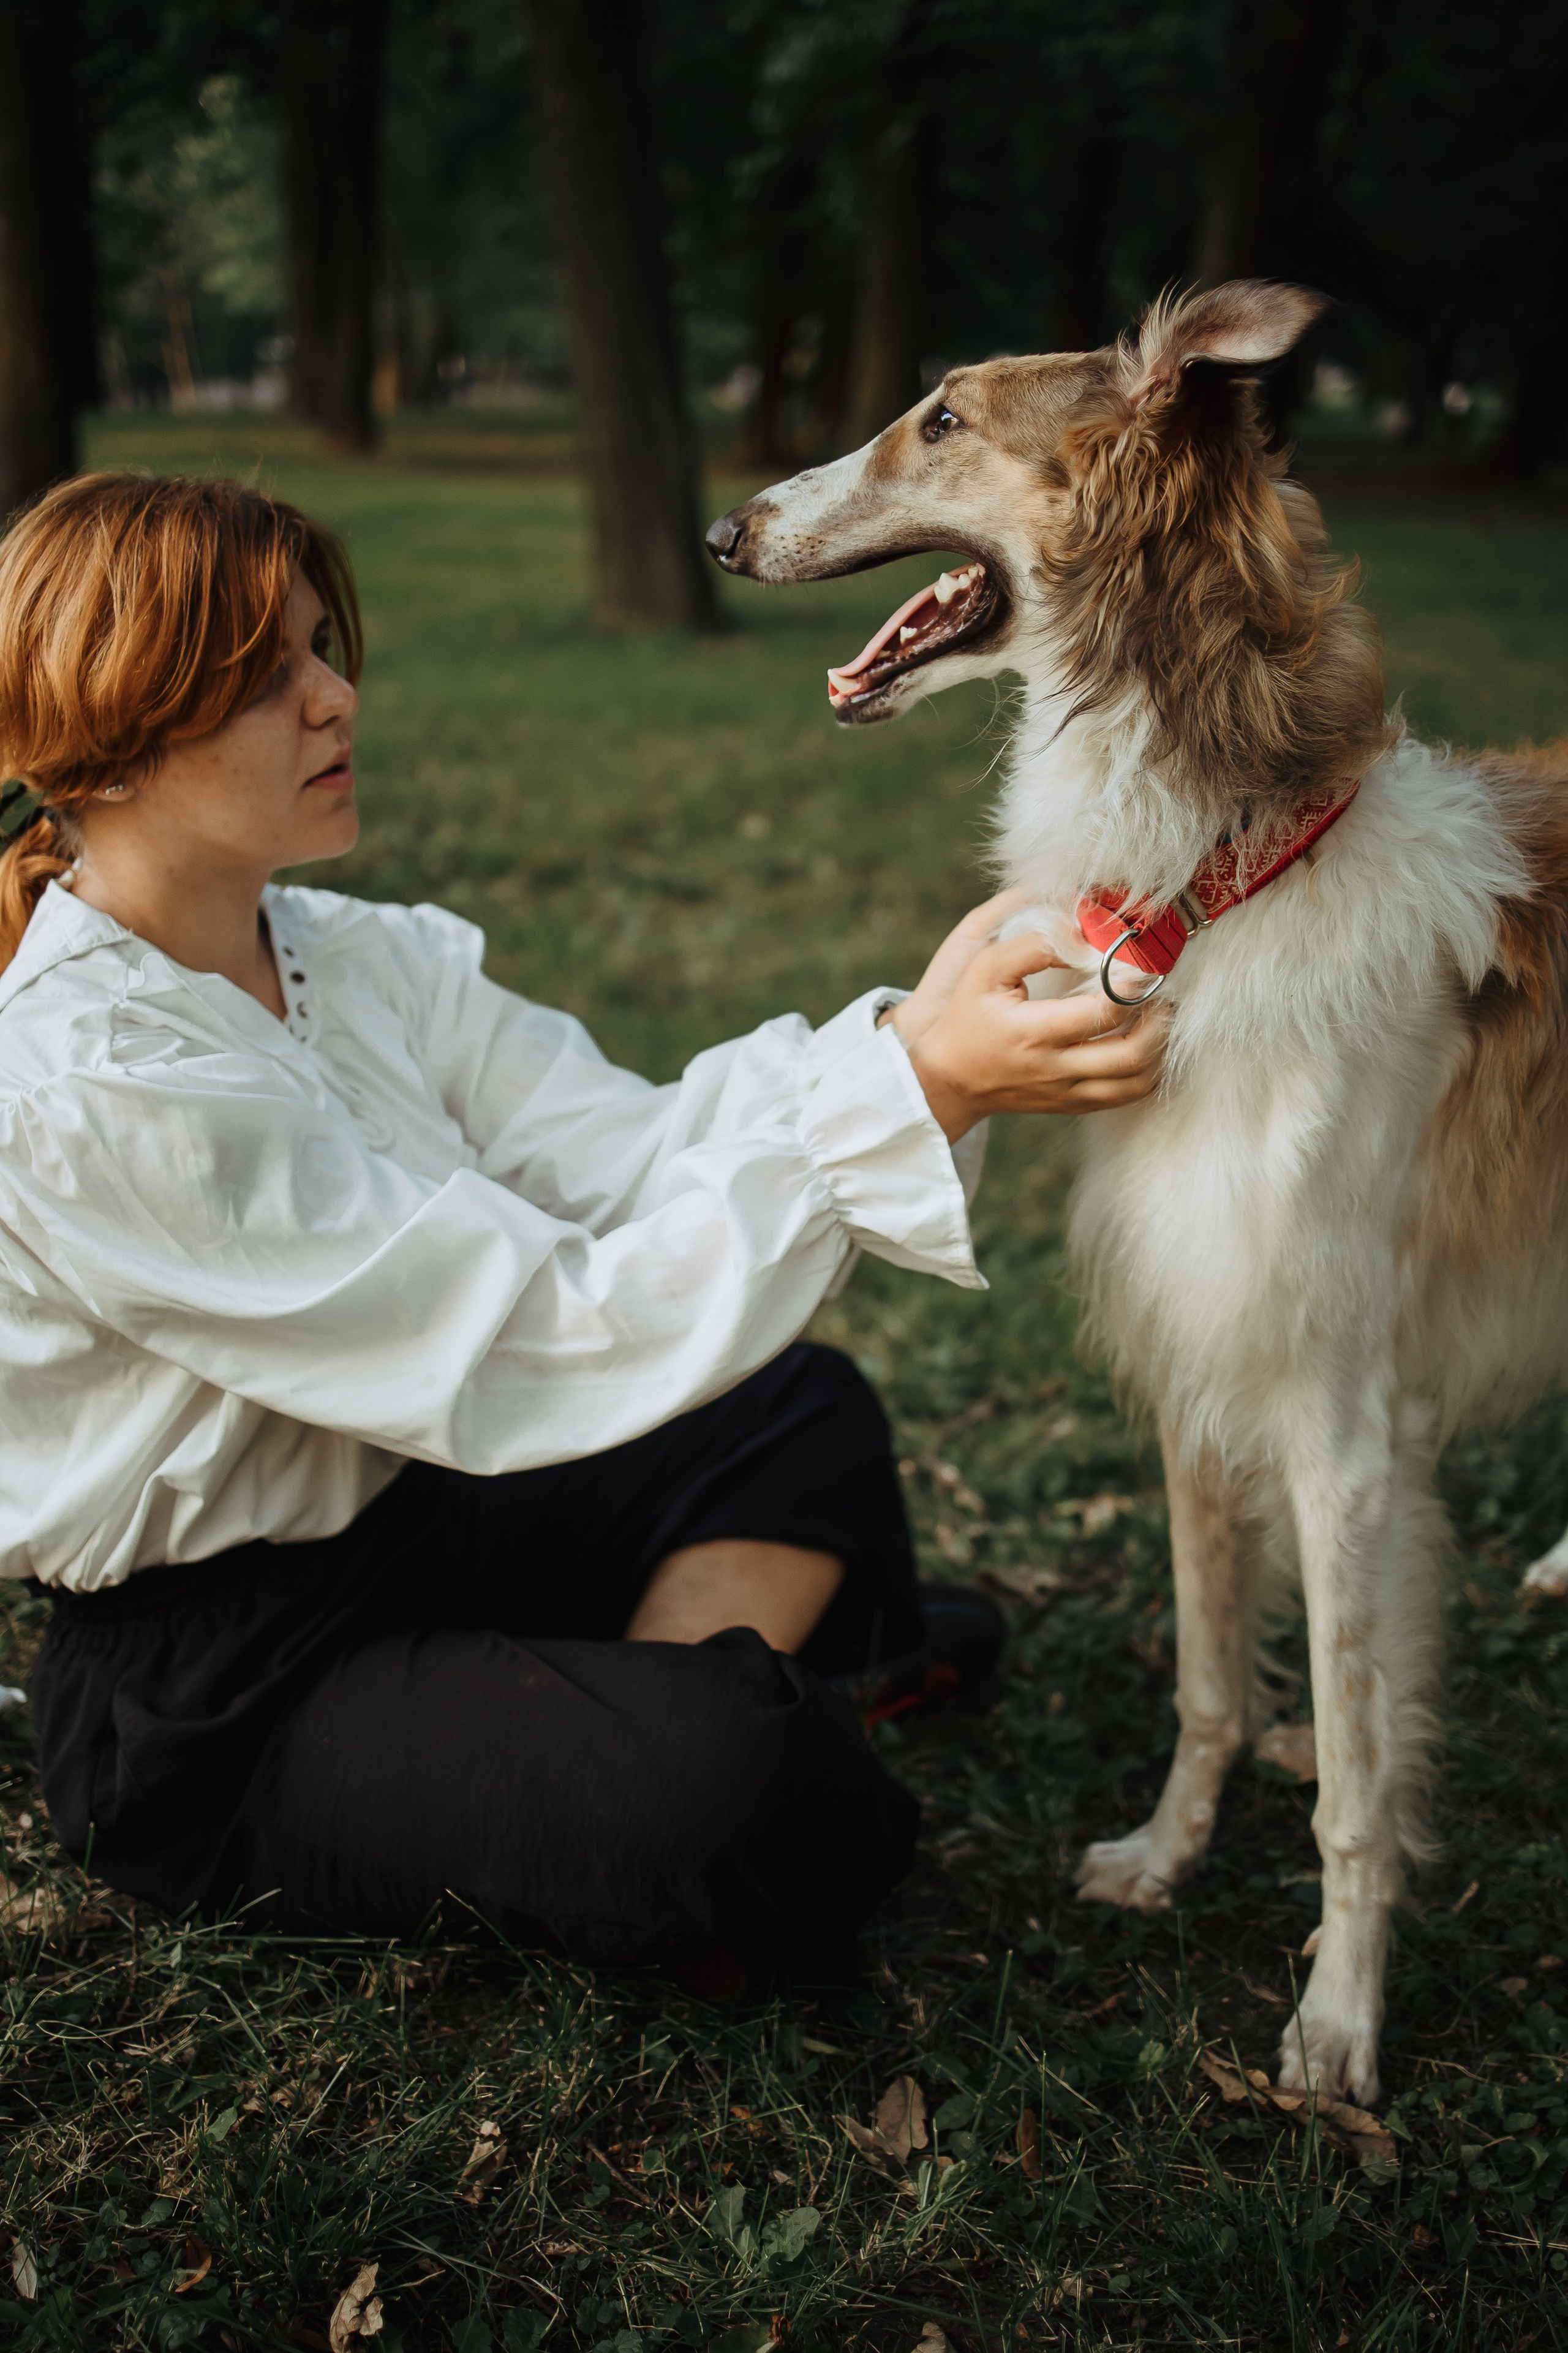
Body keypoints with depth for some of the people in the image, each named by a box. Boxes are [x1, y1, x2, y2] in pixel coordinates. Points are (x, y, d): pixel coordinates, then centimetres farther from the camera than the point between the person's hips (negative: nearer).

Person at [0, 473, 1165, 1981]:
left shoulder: (346, 955, 1)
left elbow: (630, 1149, -11)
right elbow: (550, 1338, -30)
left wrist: (920, 1034, -26)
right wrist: (912, 1092, -33)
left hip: (407, 1506, 9)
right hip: (213, 1713, -9)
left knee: (809, 1414, 8)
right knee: (719, 1777, -28)